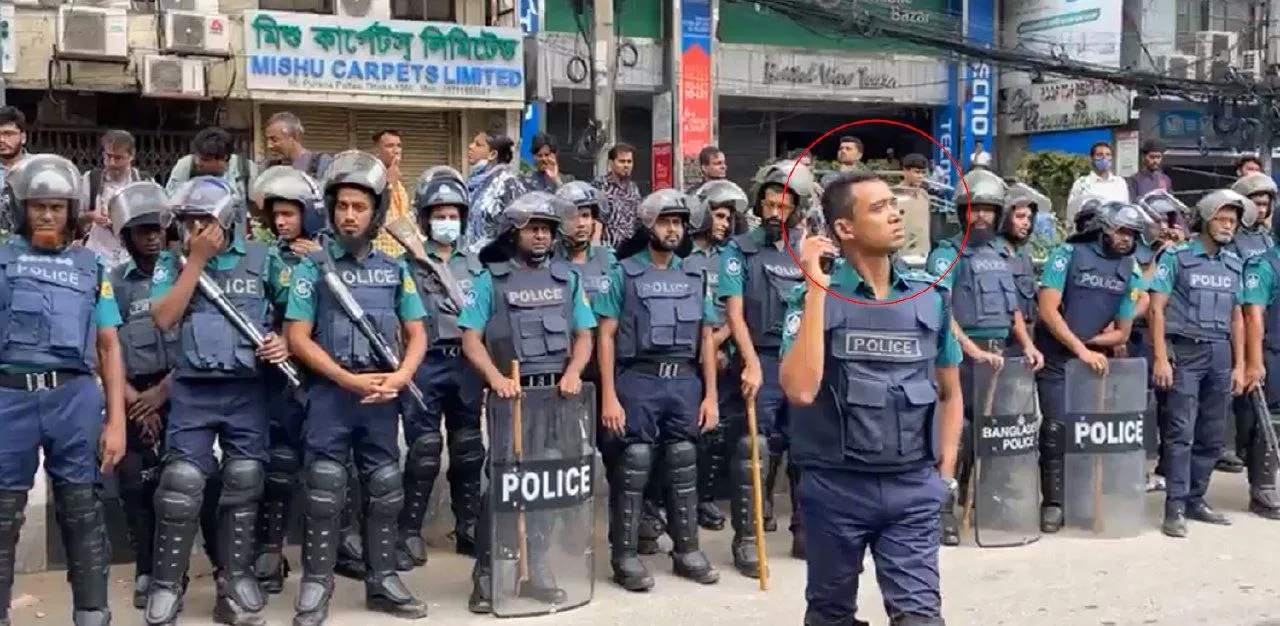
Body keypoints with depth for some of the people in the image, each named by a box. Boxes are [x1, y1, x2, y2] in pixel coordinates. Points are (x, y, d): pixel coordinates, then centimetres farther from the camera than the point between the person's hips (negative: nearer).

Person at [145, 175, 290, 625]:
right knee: (181, 483, -7)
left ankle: (236, 578, 18)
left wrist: (286, 341, -10)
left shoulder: (261, 259, 3)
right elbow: (164, 319, -11)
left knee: (244, 484, 6)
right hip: (193, 390, -1)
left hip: (248, 389, 1)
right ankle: (166, 584, 6)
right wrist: (196, 260, -12)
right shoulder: (173, 262, 3)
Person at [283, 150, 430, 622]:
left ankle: (382, 581, 20)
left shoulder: (395, 269, 8)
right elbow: (298, 337, -5)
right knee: (325, 491, 0)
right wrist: (351, 380, -13)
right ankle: (316, 584, 10)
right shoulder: (313, 266, -1)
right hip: (331, 392, -3)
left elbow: (416, 334, 9)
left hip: (382, 395, 3)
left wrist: (400, 377, -10)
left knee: (385, 490, 8)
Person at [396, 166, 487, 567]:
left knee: (468, 450, 10)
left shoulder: (474, 264, 12)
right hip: (427, 364, -4)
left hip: (467, 363, 4)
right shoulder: (410, 264, -1)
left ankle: (469, 528, 21)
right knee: (424, 452, -4)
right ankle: (409, 533, 6)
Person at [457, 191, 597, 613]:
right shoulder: (491, 279, 2)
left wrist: (573, 372, -8)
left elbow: (584, 335, 11)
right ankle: (487, 573, 6)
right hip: (512, 395, -3)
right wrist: (495, 377, -19)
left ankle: (536, 570, 19)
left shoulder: (567, 278, 12)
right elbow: (471, 339, -3)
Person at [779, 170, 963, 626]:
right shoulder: (813, 298, -8)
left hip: (913, 487, 2)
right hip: (835, 486, -1)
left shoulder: (932, 296, 4)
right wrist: (817, 290, -22)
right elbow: (800, 390, -24)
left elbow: (949, 393, 14)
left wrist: (945, 472, 5)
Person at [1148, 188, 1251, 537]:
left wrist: (1239, 365, 11)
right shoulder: (1176, 257, -2)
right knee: (1182, 431, -8)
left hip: (1220, 355, 5)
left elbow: (1236, 318, 16)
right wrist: (1160, 358, -12)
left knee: (1211, 435, 7)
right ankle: (1175, 507, -5)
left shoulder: (1234, 264, 13)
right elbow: (1156, 309, -5)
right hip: (1185, 351, -5)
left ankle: (1195, 500, 18)